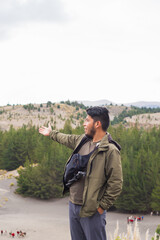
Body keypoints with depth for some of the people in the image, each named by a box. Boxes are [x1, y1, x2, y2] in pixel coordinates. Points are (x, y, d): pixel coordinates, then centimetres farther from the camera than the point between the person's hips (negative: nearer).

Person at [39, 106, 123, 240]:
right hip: (73, 205, 8)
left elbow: (116, 184, -18)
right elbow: (67, 139, 30)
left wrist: (102, 206, -15)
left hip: (92, 210, -8)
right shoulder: (82, 140, 7)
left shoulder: (110, 151, -17)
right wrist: (51, 133, 44)